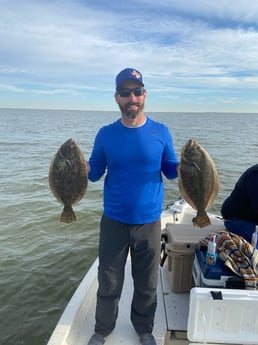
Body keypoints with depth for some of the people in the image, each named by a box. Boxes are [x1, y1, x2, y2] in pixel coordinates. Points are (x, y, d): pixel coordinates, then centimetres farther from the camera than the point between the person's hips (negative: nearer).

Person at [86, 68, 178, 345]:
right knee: (109, 282, 14)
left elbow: (171, 170, 3)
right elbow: (95, 172, 3)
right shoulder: (106, 134, -3)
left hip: (149, 222, 0)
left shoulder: (160, 132, -4)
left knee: (147, 283, 16)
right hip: (113, 221, 0)